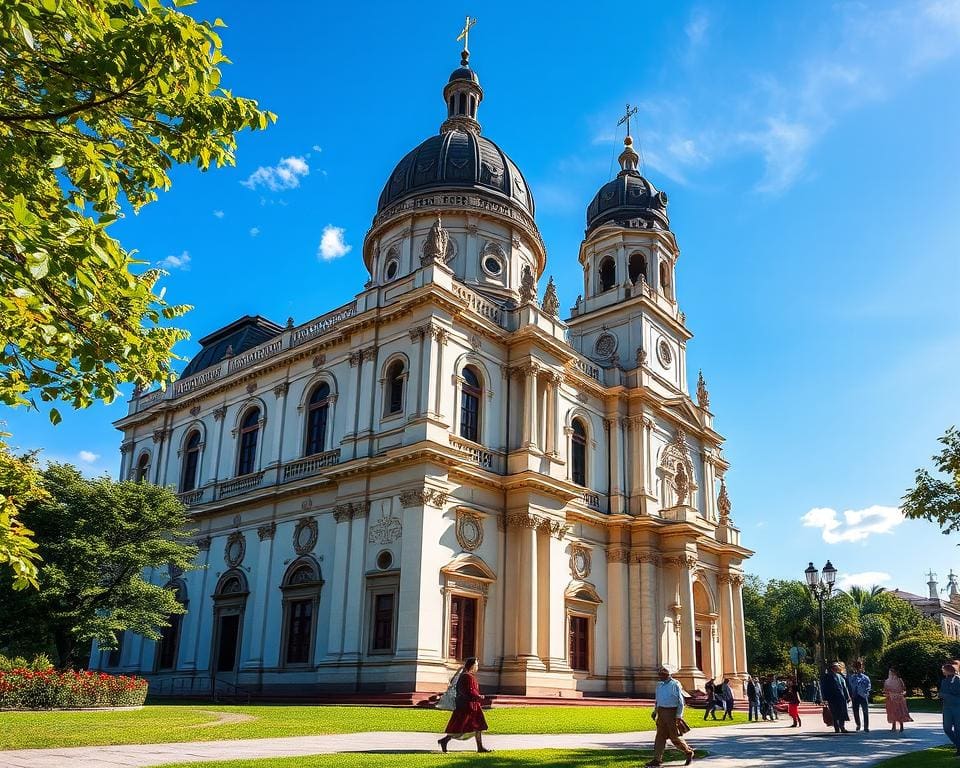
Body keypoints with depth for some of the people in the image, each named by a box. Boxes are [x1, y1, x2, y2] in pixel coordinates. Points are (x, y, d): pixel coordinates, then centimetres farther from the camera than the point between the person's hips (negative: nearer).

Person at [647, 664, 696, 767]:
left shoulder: (675, 685, -11)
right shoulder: (659, 685, 11)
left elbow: (681, 702, -10)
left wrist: (678, 716, -13)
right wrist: (655, 711, 16)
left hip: (671, 712, -7)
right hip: (661, 712, 7)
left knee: (674, 737, 0)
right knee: (660, 736, 3)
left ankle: (689, 752, 21)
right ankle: (657, 759, 3)